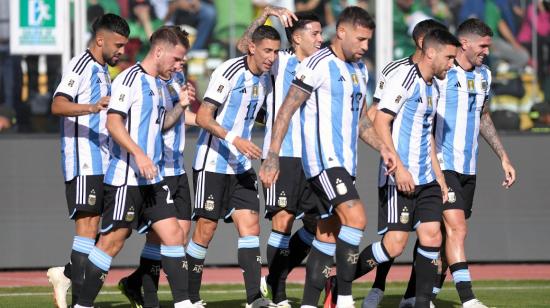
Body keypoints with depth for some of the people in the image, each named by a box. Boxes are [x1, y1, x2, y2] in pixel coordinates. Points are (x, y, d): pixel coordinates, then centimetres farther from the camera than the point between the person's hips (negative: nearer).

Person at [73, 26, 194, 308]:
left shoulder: (158, 85, 17)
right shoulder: (130, 79, -11)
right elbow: (113, 123, -20)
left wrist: (180, 107, 17)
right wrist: (139, 155, -29)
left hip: (152, 179, 9)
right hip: (125, 177, -9)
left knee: (173, 234, 1)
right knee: (112, 242, -5)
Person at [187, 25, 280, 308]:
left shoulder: (264, 80, 9)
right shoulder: (229, 72, -15)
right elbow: (203, 117, -19)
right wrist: (234, 140, -29)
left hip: (242, 166, 7)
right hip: (213, 164, -7)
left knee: (250, 224, -5)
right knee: (206, 228, -3)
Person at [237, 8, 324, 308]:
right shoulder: (281, 62, 1)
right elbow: (245, 46, -12)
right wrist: (267, 13, -24)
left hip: (310, 157, 6)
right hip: (282, 156, -6)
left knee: (318, 222, 4)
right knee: (283, 222, -10)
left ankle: (275, 278, 18)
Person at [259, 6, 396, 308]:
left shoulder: (359, 69, 16)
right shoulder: (318, 64, -10)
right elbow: (286, 110, -11)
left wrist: (382, 147, 12)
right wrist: (272, 156, -15)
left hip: (345, 163, 9)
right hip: (323, 159, -9)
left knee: (328, 236, 8)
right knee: (356, 218, -21)